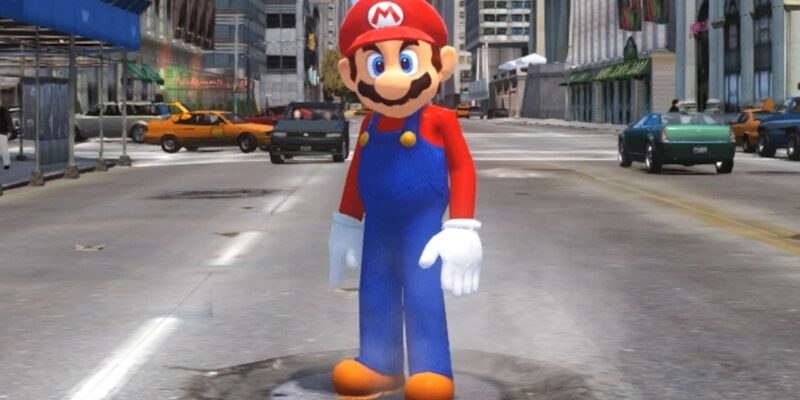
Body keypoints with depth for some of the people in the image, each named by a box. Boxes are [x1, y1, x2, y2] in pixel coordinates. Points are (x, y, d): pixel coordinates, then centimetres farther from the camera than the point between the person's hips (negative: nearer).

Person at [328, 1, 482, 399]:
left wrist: (462, 226, -12)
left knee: (423, 296, -8)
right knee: (375, 294, 12)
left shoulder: (439, 120, -14)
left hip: (422, 224, -6)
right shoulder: (370, 124, 3)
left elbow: (462, 168, -10)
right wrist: (347, 223, 20)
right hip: (378, 226, 6)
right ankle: (380, 366, 24)